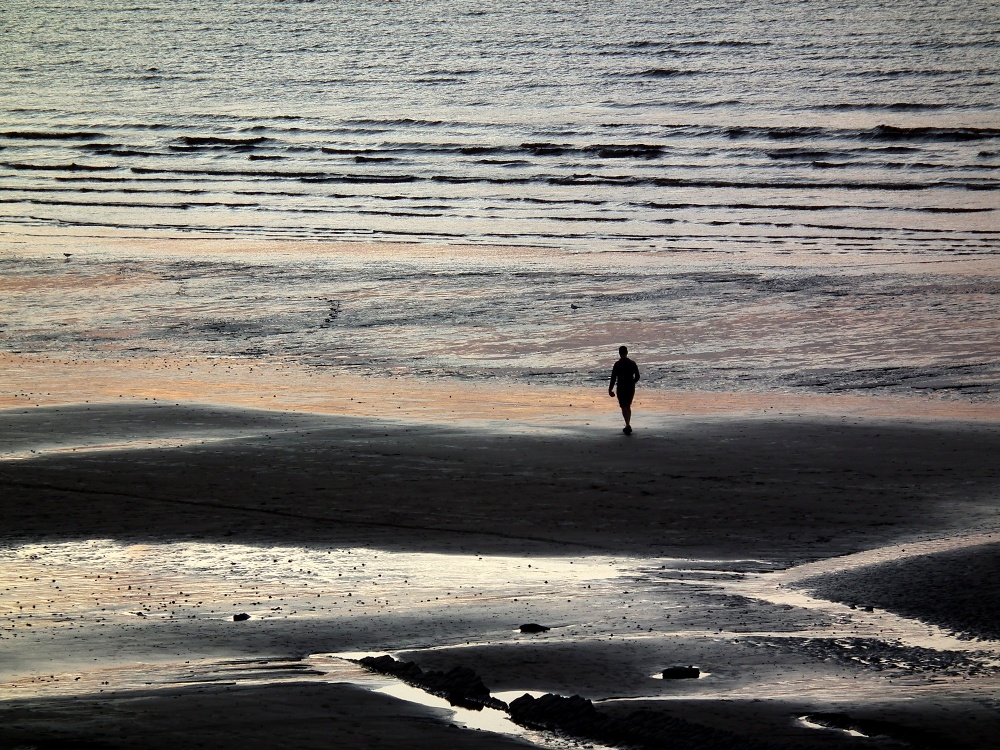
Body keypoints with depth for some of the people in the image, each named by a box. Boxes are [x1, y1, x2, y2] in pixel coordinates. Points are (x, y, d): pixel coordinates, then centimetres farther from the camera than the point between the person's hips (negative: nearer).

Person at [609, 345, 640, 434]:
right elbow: (637, 377, 5)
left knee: (624, 407, 0)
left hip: (621, 388, -4)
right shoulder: (633, 364, 1)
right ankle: (628, 426, 22)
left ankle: (628, 425, -17)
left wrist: (610, 389, -3)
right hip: (631, 388, 4)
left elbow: (613, 378, -12)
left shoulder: (617, 364, -10)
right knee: (628, 406, 18)